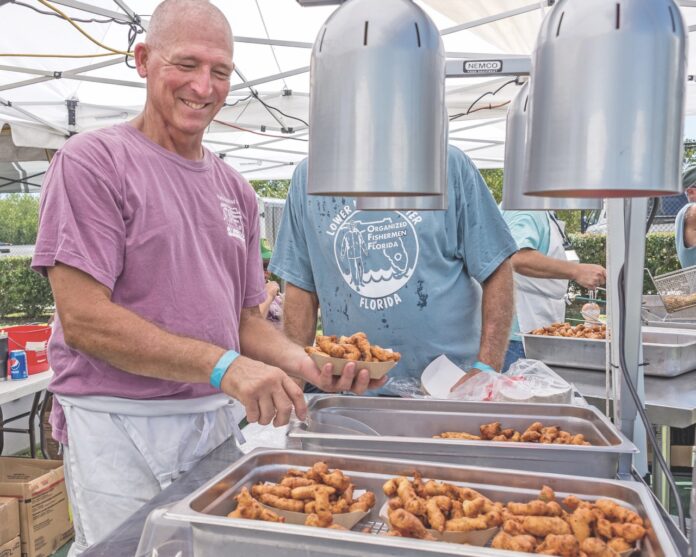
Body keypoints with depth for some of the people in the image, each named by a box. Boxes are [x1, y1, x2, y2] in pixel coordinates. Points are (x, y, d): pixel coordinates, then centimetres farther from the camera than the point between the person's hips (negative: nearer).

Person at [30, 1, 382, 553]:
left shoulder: (235, 190, 10)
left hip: (218, 420, 6)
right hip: (120, 428, -5)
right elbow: (83, 320, -17)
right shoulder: (93, 161, -8)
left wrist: (302, 362, -8)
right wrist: (224, 366, -25)